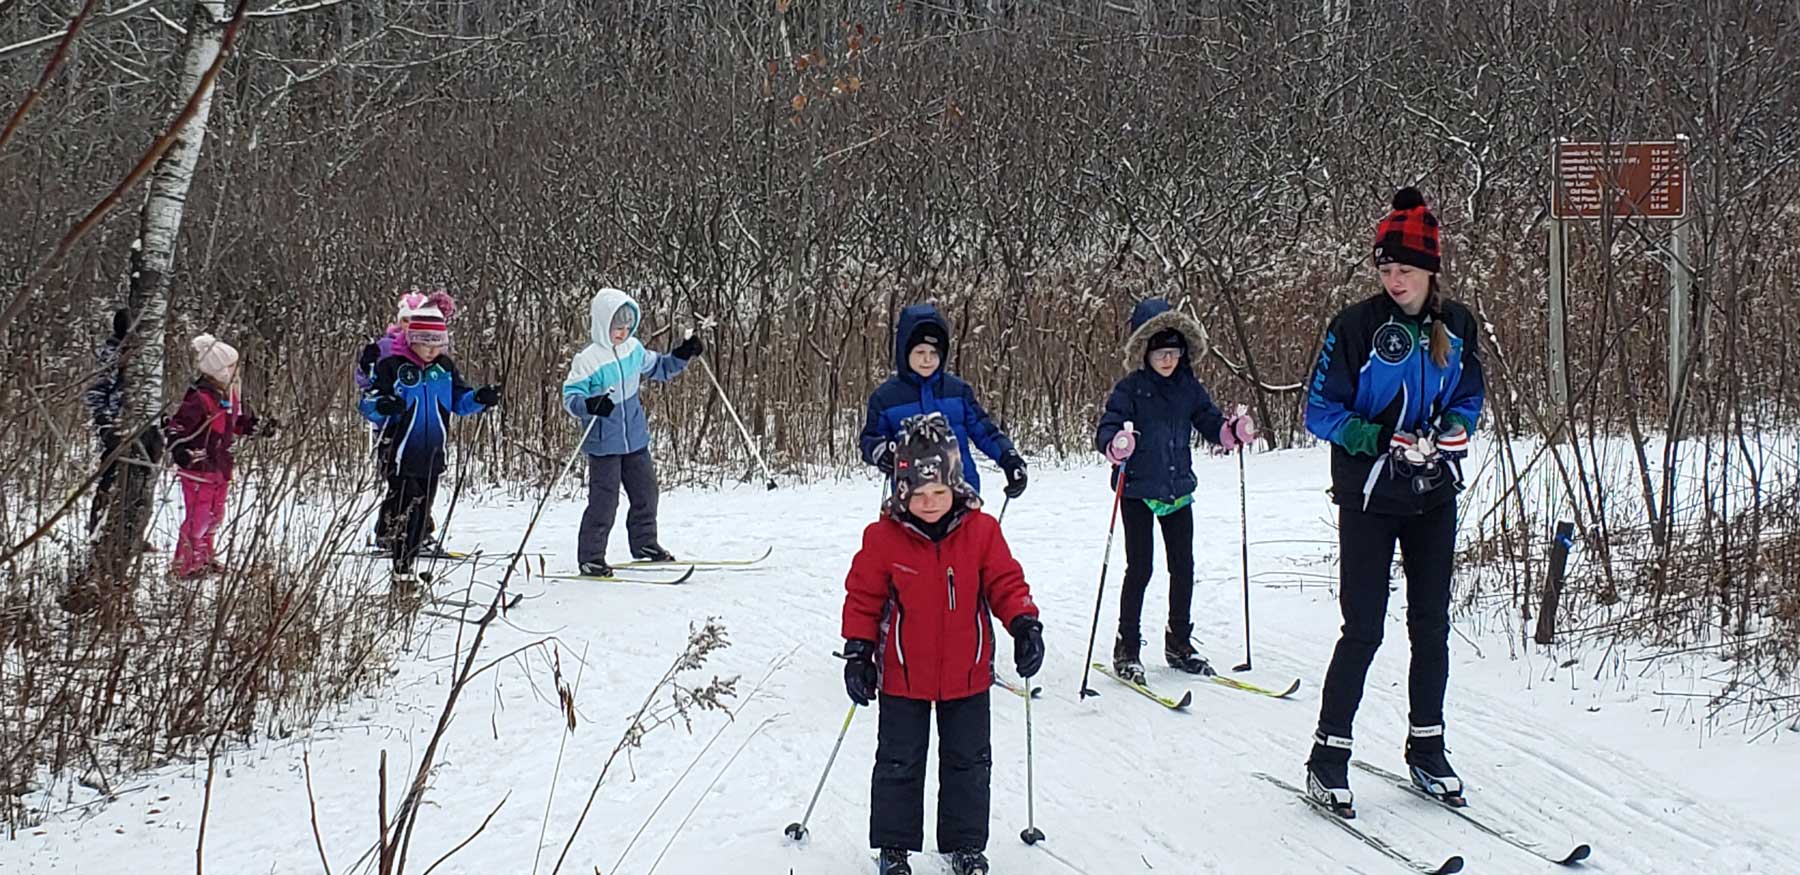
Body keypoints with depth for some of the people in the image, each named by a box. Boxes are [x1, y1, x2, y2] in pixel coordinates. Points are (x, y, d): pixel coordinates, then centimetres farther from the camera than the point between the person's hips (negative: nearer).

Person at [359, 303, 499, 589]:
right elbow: (367, 404, -9)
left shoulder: (445, 367, 8)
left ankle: (407, 568, 23)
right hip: (400, 453, -5)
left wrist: (479, 398, -7)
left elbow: (459, 401, 14)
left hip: (432, 455, 6)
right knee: (404, 510, -11)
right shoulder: (391, 366, -8)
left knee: (421, 514, 12)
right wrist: (382, 405, -32)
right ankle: (402, 573, -8)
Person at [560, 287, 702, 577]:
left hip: (635, 438, 7)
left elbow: (656, 368, 22)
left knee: (645, 492, 15)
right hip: (603, 443, -7)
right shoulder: (588, 360, -17)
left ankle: (644, 544, 33)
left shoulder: (633, 349, 4)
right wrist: (590, 405, -36)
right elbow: (570, 396, -16)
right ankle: (590, 557, 3)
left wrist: (681, 356, 8)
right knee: (604, 501, -7)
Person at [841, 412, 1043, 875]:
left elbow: (1005, 582, 0)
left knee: (968, 762, 11)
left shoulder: (980, 530, -7)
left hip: (967, 674, 2)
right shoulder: (883, 538, -11)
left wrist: (1025, 624, -13)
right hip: (903, 675, -1)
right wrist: (858, 651, -5)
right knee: (900, 762, 8)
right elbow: (863, 596, -3)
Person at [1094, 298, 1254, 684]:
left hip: (1178, 489, 5)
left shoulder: (1189, 388, 6)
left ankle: (1179, 642, 23)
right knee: (1140, 568, -4)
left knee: (1183, 567, 9)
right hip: (1137, 491, -5)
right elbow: (1106, 430, -15)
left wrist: (1234, 431, -9)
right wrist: (1117, 445, -37)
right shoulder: (1130, 388, -9)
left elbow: (1210, 423, 11)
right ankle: (1126, 648, 6)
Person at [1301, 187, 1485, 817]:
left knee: (1431, 626, 9)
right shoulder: (1356, 326, -11)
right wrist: (1385, 441, -21)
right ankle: (1328, 757, 5)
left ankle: (1427, 749, 22)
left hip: (1434, 496, 4)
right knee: (1364, 630, -6)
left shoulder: (1456, 326, 3)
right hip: (1369, 498, -4)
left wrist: (1453, 431, -6)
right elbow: (1320, 411, -9)